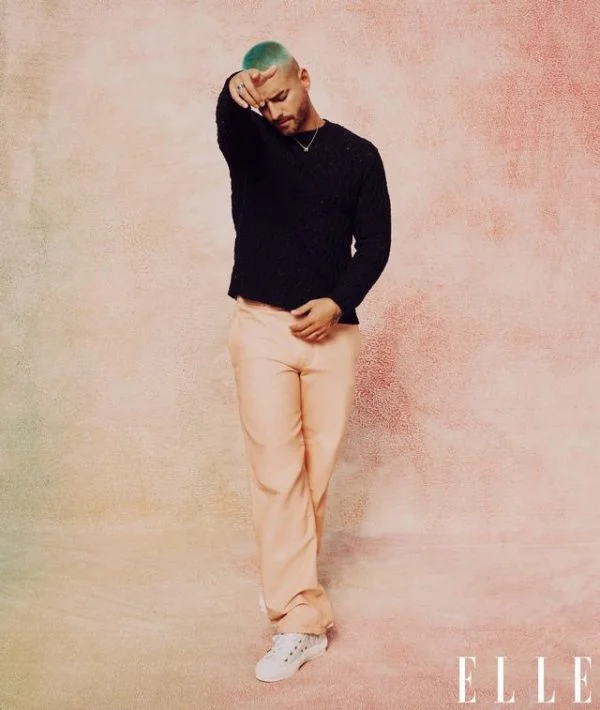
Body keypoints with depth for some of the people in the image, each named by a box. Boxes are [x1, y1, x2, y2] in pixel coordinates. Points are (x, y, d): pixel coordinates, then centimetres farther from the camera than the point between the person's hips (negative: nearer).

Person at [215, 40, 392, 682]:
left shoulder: (357, 155, 8)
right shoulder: (249, 143, 6)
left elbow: (375, 242, 5)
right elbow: (227, 120, -19)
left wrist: (337, 302, -12)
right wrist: (233, 92, -44)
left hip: (332, 330, 1)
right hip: (262, 327, -1)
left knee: (317, 470, 6)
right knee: (277, 472, -6)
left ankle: (293, 577, 26)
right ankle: (301, 619, -3)